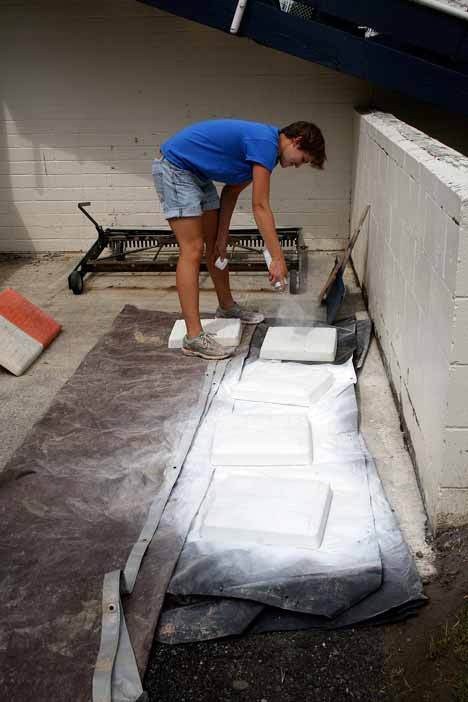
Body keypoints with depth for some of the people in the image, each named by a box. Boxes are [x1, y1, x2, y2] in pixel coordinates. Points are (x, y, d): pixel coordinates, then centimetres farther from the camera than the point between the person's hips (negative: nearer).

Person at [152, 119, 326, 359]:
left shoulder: (263, 142, 9)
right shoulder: (266, 143, -21)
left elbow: (231, 193, 12)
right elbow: (260, 207, -24)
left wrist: (222, 238, 6)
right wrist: (278, 258, -23)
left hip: (197, 174, 10)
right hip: (174, 167, -10)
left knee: (215, 244, 15)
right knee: (193, 249, -15)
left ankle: (227, 306, 34)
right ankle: (194, 336, -15)